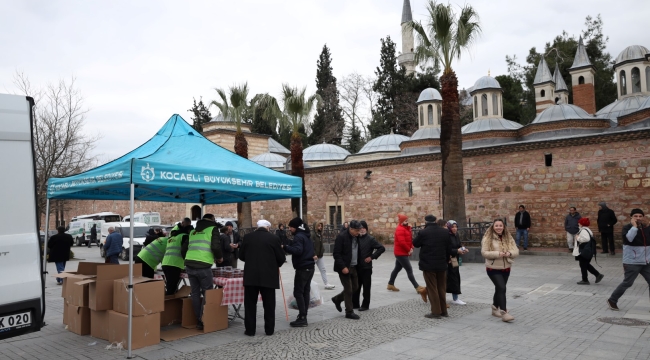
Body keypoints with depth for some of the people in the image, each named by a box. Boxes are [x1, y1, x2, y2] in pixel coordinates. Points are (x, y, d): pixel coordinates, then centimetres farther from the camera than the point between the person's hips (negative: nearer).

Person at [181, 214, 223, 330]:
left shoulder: (193, 231, 23)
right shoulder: (213, 229, 6)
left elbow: (183, 249, 22)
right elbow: (215, 247, -9)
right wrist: (219, 257, 9)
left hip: (189, 266, 6)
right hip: (203, 267, -6)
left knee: (195, 293, 13)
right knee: (207, 294, 4)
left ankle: (198, 320, 17)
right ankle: (203, 321, 1)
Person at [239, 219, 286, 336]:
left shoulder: (247, 237, 3)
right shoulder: (274, 238, -3)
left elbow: (241, 256, 10)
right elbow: (281, 258, -1)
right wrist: (275, 265, 20)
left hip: (251, 276, 1)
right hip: (268, 276, -1)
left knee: (250, 304, 9)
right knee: (269, 304, 9)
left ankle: (250, 330, 11)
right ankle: (269, 329, 14)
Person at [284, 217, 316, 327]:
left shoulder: (298, 236, -14)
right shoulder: (307, 236, 17)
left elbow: (297, 250, -27)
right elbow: (310, 248, 24)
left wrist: (285, 247, -30)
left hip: (302, 268, -10)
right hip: (310, 267, 10)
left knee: (298, 292, -6)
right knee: (305, 291, 11)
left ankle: (302, 317, -7)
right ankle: (304, 316, 15)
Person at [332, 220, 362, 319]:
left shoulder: (356, 237, 7)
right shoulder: (341, 237, -15)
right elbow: (336, 254, -16)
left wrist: (357, 265, 5)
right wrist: (343, 267, -21)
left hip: (353, 267, 7)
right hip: (344, 268, -7)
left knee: (355, 287, 13)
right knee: (348, 289, -2)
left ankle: (337, 299, 33)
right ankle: (349, 312, 10)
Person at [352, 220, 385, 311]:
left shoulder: (370, 239, -5)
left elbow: (382, 248, -8)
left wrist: (372, 257, -11)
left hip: (366, 267, -4)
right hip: (356, 267, 4)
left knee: (366, 287, 5)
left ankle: (365, 305, 15)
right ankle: (355, 304, 22)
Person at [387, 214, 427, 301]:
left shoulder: (407, 228, 14)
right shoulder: (400, 229, -17)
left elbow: (410, 239, 14)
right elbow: (402, 242, -25)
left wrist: (411, 248, -3)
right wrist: (409, 250, -15)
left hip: (402, 253, 10)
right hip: (401, 253, -10)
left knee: (397, 268, 17)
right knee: (409, 270, -9)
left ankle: (390, 284, 28)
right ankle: (418, 288, -8)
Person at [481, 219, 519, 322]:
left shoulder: (509, 238, 3)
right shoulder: (488, 239, -10)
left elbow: (516, 251, 2)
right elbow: (484, 252, -14)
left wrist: (509, 253, -20)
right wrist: (498, 254, -25)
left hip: (506, 268, 5)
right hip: (493, 269, -5)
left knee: (499, 288, 18)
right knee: (502, 288, -17)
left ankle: (495, 308, 36)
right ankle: (504, 313, -15)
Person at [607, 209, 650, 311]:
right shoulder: (627, 227, -9)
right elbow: (629, 238, -28)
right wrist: (634, 226, -23)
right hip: (632, 262, -6)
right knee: (627, 283, -2)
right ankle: (612, 300, 13)